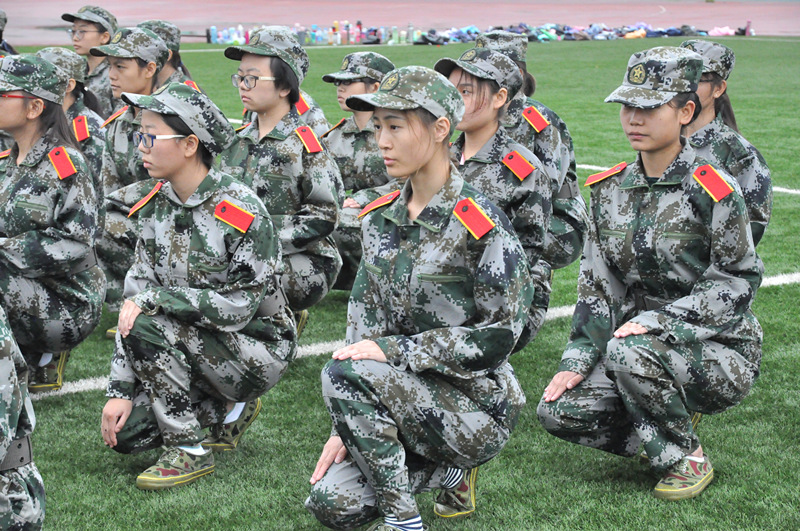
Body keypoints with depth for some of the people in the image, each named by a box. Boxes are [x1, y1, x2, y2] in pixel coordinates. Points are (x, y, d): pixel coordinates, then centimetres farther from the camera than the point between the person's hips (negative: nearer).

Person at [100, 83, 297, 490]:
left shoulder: (242, 212, -21)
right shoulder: (156, 205, 0)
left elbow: (238, 306, -24)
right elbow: (136, 291, -3)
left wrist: (154, 299, -24)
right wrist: (120, 390, -8)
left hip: (258, 349, -7)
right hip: (198, 347, 7)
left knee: (149, 327, -29)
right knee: (125, 432, -7)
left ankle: (191, 451, -14)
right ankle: (225, 412, 16)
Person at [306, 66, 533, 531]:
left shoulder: (480, 223, -16)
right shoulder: (381, 218, 6)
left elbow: (499, 335, -18)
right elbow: (364, 324, 6)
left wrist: (393, 350, -21)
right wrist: (347, 427, -1)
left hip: (479, 407, -7)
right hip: (410, 395, 7)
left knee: (343, 374, -28)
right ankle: (447, 472, 15)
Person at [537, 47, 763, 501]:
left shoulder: (710, 189, -13)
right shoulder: (611, 190, 5)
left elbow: (737, 280, -15)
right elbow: (598, 285, 5)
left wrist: (656, 321, -25)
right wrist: (578, 360, -6)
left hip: (719, 353, -6)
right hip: (648, 348, 6)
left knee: (628, 352, -34)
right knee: (560, 410, -13)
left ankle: (689, 459, -9)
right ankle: (669, 429, 12)